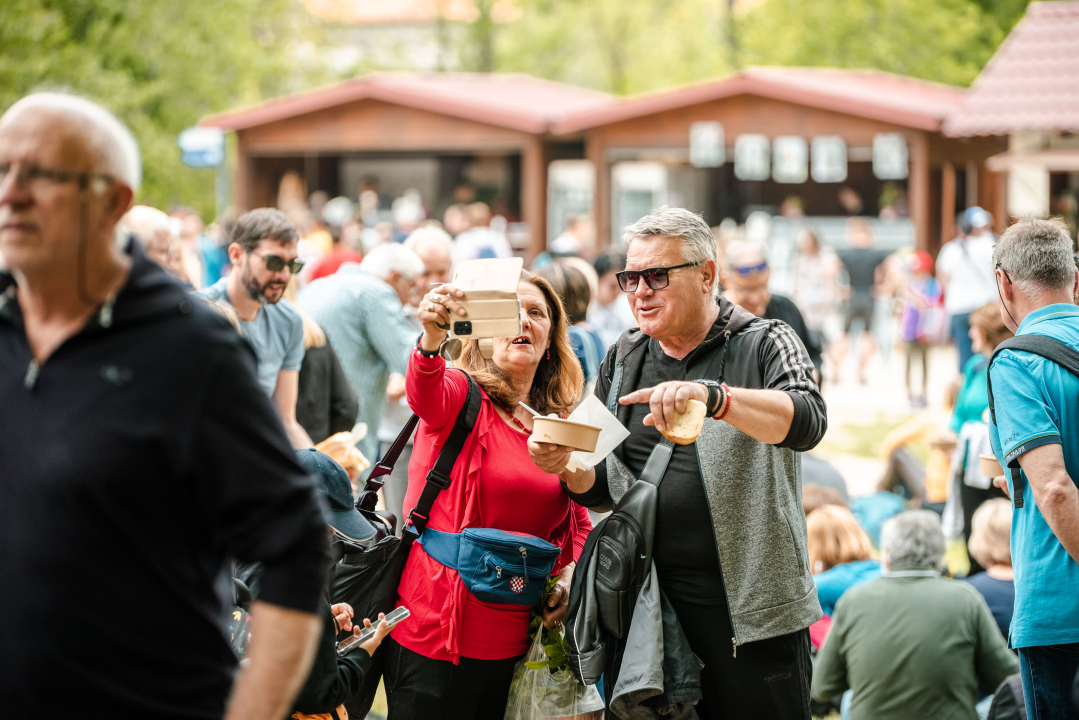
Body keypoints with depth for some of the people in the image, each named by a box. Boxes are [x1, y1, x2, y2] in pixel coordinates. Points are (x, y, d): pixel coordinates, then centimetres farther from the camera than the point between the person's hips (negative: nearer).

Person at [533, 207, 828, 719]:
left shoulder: (764, 345, -1)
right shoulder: (622, 360, 13)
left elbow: (806, 421, -21)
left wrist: (711, 397, -36)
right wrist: (569, 468, -6)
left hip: (751, 614, -4)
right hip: (649, 610, 4)